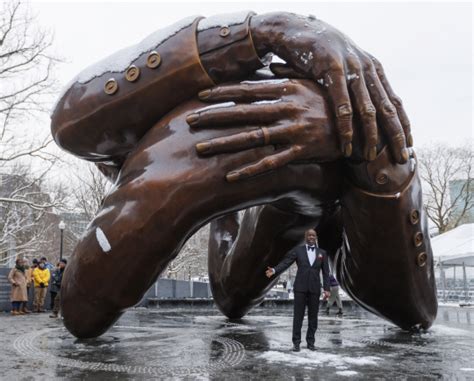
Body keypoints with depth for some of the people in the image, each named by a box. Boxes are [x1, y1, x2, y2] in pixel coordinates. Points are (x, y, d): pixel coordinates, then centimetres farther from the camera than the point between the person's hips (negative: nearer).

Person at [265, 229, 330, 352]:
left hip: (314, 288, 2)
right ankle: (296, 343, 5)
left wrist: (326, 289, -4)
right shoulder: (298, 250, 3)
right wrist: (274, 270, -26)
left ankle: (310, 342, 16)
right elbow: (285, 263, -7)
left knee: (313, 317, 6)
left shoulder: (322, 253, 8)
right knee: (298, 316, -1)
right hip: (300, 287, -2)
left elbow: (325, 272, 6)